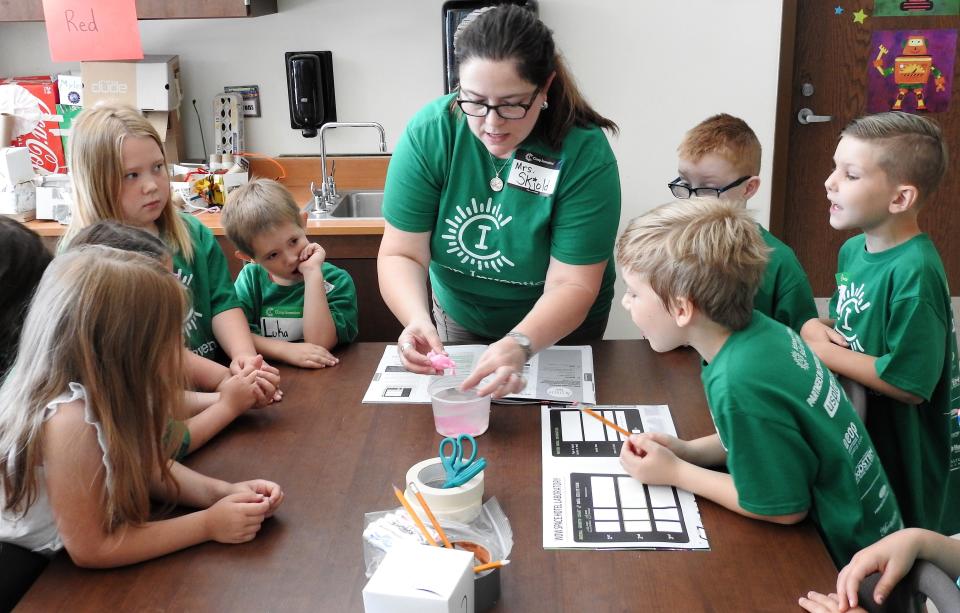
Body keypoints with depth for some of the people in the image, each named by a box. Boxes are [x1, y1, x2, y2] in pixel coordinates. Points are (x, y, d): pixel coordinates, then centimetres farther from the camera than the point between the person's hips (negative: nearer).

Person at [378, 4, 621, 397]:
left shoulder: (585, 154, -28)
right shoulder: (430, 132, -23)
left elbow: (571, 284, -29)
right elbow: (401, 253, -20)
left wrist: (520, 344, -48)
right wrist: (418, 320, -40)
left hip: (556, 328, -1)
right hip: (458, 318, 2)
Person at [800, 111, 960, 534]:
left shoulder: (914, 272, -25)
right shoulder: (853, 249, 1)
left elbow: (909, 383, -26)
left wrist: (823, 350, -19)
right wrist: (816, 327, -6)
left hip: (907, 468, -8)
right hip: (857, 445, 8)